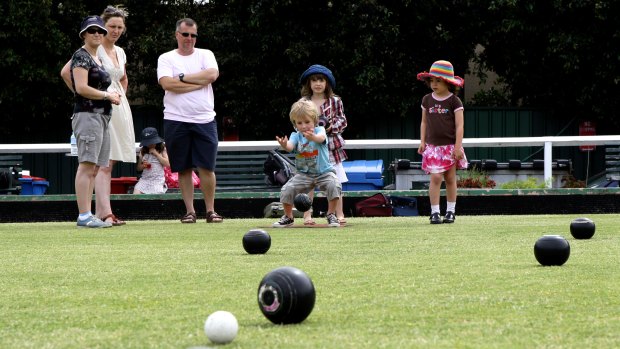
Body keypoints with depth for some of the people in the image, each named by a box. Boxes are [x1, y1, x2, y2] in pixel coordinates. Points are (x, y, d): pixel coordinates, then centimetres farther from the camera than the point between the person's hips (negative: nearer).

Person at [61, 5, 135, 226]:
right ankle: (106, 213, -20)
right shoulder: (94, 49, -7)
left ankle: (101, 212, 9)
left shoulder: (120, 52, 16)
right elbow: (66, 72, -16)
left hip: (119, 108, 8)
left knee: (109, 163, 7)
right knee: (103, 162, -14)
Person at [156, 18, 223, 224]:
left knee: (206, 167, -3)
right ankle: (189, 211, 8)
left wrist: (183, 77, -7)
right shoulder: (166, 58, 7)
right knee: (184, 168, 2)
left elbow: (212, 75, -8)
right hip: (176, 120, -1)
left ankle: (210, 210, 4)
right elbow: (167, 83, -11)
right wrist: (199, 82, -8)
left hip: (205, 120, 1)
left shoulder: (205, 55, 11)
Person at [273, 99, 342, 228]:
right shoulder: (296, 136, 0)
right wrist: (284, 145, -49)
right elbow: (290, 146, -22)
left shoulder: (319, 130, -8)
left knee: (334, 185, -30)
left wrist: (313, 137, -59)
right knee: (286, 190, -15)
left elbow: (321, 138, -34)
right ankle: (288, 217, 9)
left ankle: (331, 215, -12)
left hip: (324, 172, -2)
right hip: (303, 174, 2)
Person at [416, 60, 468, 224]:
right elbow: (424, 122, 14)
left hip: (450, 146, -1)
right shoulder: (427, 100, 6)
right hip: (433, 146, 1)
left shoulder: (454, 101, -4)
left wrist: (458, 146, -12)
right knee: (435, 177, -10)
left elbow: (459, 125, -6)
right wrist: (422, 141, 5)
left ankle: (450, 211, 16)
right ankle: (434, 212, -9)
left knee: (450, 178, 6)